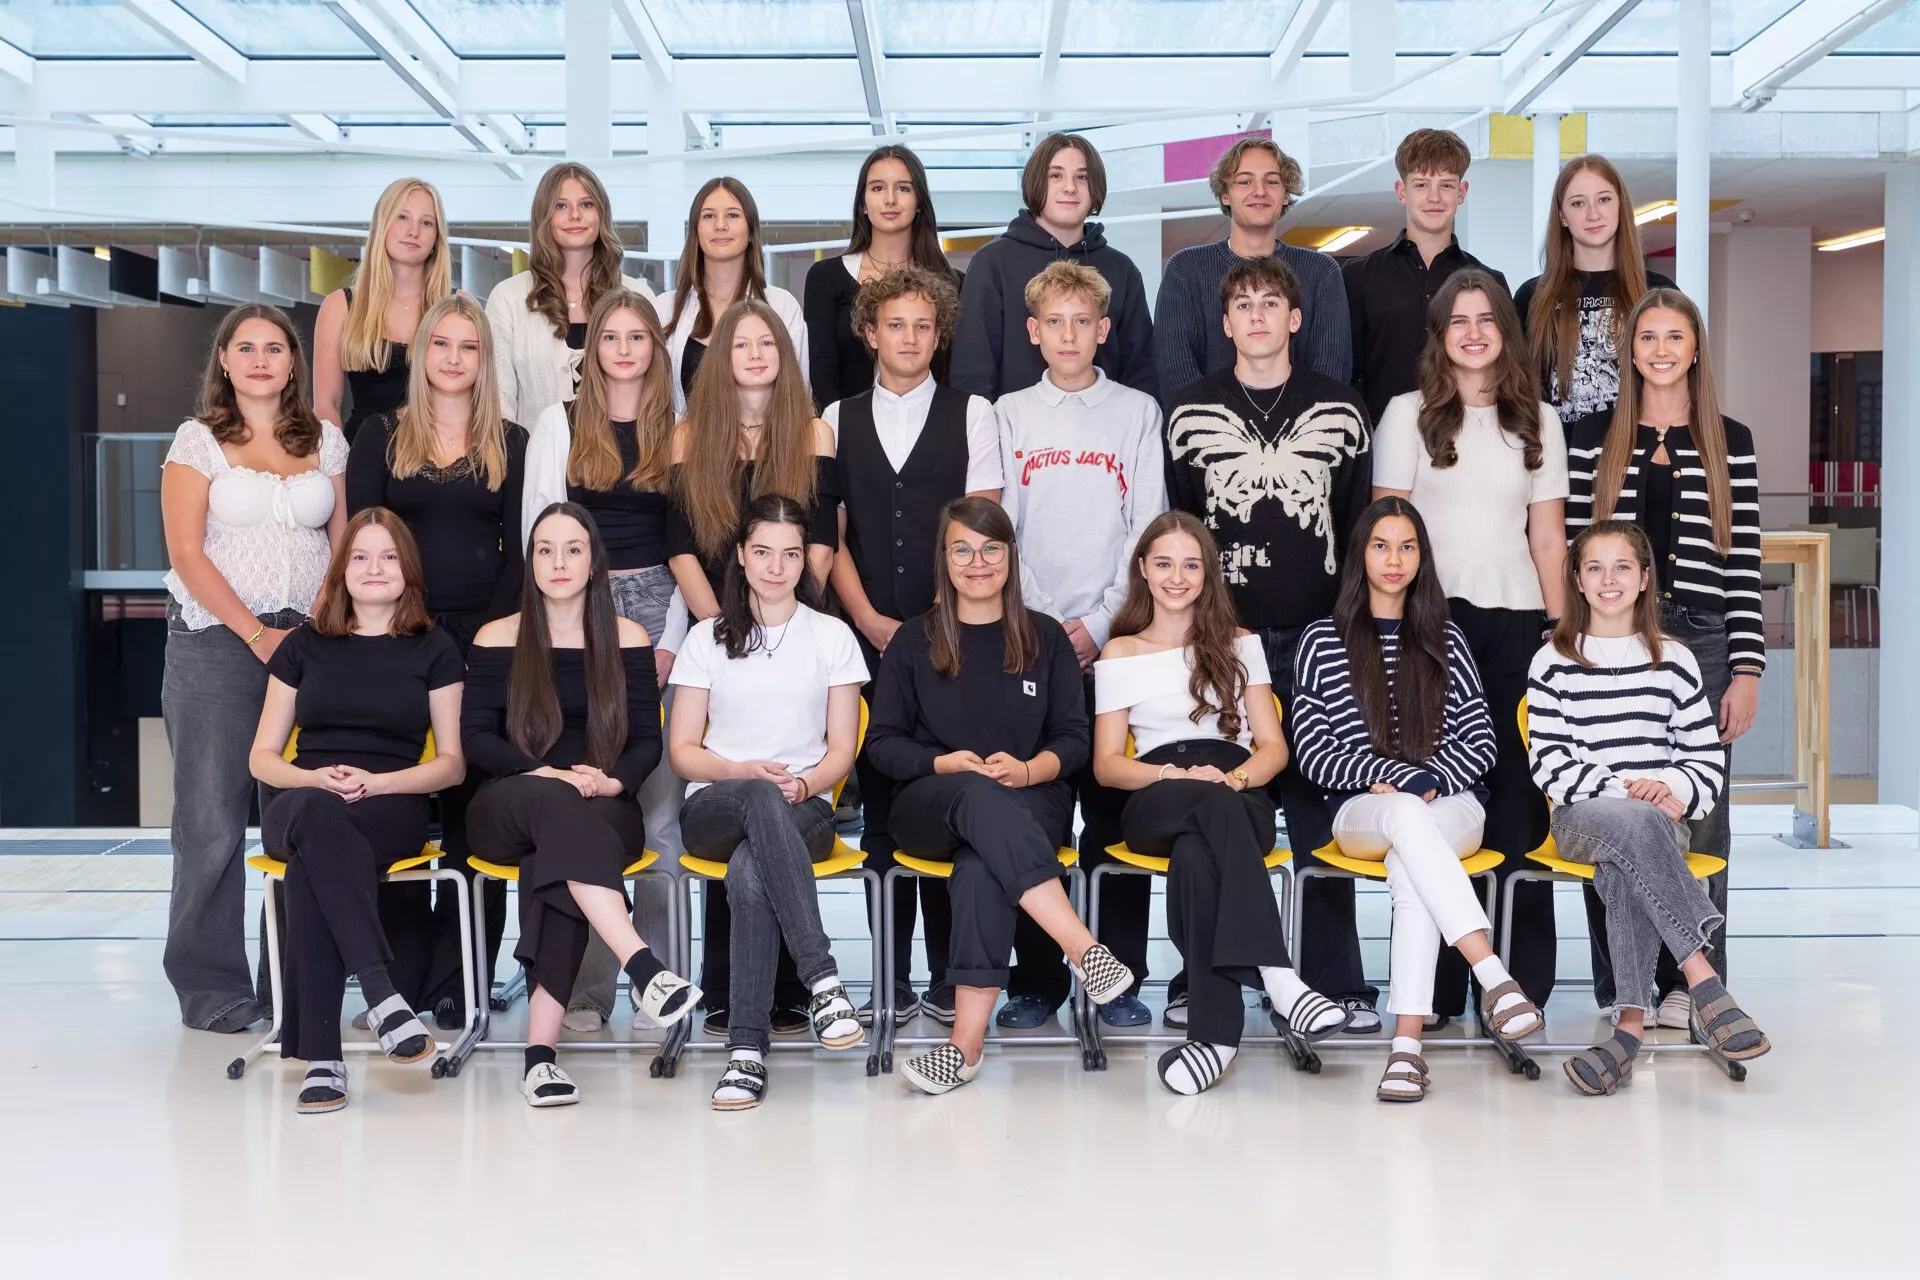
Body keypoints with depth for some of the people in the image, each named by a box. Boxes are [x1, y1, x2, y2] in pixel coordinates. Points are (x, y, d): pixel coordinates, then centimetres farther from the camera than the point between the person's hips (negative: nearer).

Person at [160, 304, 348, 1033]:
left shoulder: (325, 442, 13)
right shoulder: (198, 441, 4)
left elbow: (343, 545, 11)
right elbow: (187, 553, -3)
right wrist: (256, 633, -11)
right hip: (215, 643, -2)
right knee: (212, 821, -3)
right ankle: (211, 987, 5)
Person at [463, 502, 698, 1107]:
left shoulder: (627, 640, 10)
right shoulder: (496, 639, 9)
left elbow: (648, 741, 7)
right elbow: (476, 739, 2)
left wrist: (613, 782, -15)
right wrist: (549, 774, -15)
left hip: (605, 811, 0)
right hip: (510, 809, 0)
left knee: (558, 852, -37)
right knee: (553, 802, -38)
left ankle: (541, 1047, -44)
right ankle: (644, 967, -54)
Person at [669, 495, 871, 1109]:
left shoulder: (832, 637, 12)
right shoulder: (708, 639, 11)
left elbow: (842, 750, 8)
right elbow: (683, 751, 6)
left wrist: (806, 784, -15)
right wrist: (744, 773, -14)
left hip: (803, 809, 0)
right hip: (713, 809, 0)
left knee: (749, 872, -38)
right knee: (763, 800, -40)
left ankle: (747, 1048, -41)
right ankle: (823, 980, -49)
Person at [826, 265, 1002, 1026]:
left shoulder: (972, 415, 7)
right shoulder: (839, 420, 12)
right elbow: (830, 534, 7)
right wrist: (871, 621, -4)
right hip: (868, 640, 2)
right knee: (880, 808, 3)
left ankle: (948, 977, 4)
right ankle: (893, 982, 8)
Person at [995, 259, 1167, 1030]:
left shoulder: (1137, 412, 8)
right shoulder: (1008, 415, 9)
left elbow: (1148, 529, 2)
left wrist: (1100, 623, -8)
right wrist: (1040, 623, -7)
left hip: (1113, 638, -1)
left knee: (1115, 808, 0)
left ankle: (1119, 978, 6)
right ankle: (1035, 980, 7)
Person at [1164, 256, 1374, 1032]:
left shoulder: (1339, 411, 7)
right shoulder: (1191, 414, 6)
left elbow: (1361, 526, 9)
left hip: (1317, 634, 0)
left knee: (1320, 806, 2)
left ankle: (1336, 981, 8)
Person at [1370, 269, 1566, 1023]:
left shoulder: (1537, 421, 12)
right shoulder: (1407, 415, 6)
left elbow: (1548, 535, 10)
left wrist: (1560, 630, 4)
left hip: (1516, 622, 2)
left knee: (1520, 794, 0)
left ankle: (1522, 986, 7)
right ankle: (1435, 989, 3)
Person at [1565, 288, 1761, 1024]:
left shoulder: (1729, 444, 7)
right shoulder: (1593, 438, 7)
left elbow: (1744, 564, 4)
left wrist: (1747, 671, -2)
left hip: (1700, 640, 0)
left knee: (1696, 811, 3)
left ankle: (1689, 982, 13)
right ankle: (1620, 985, 11)